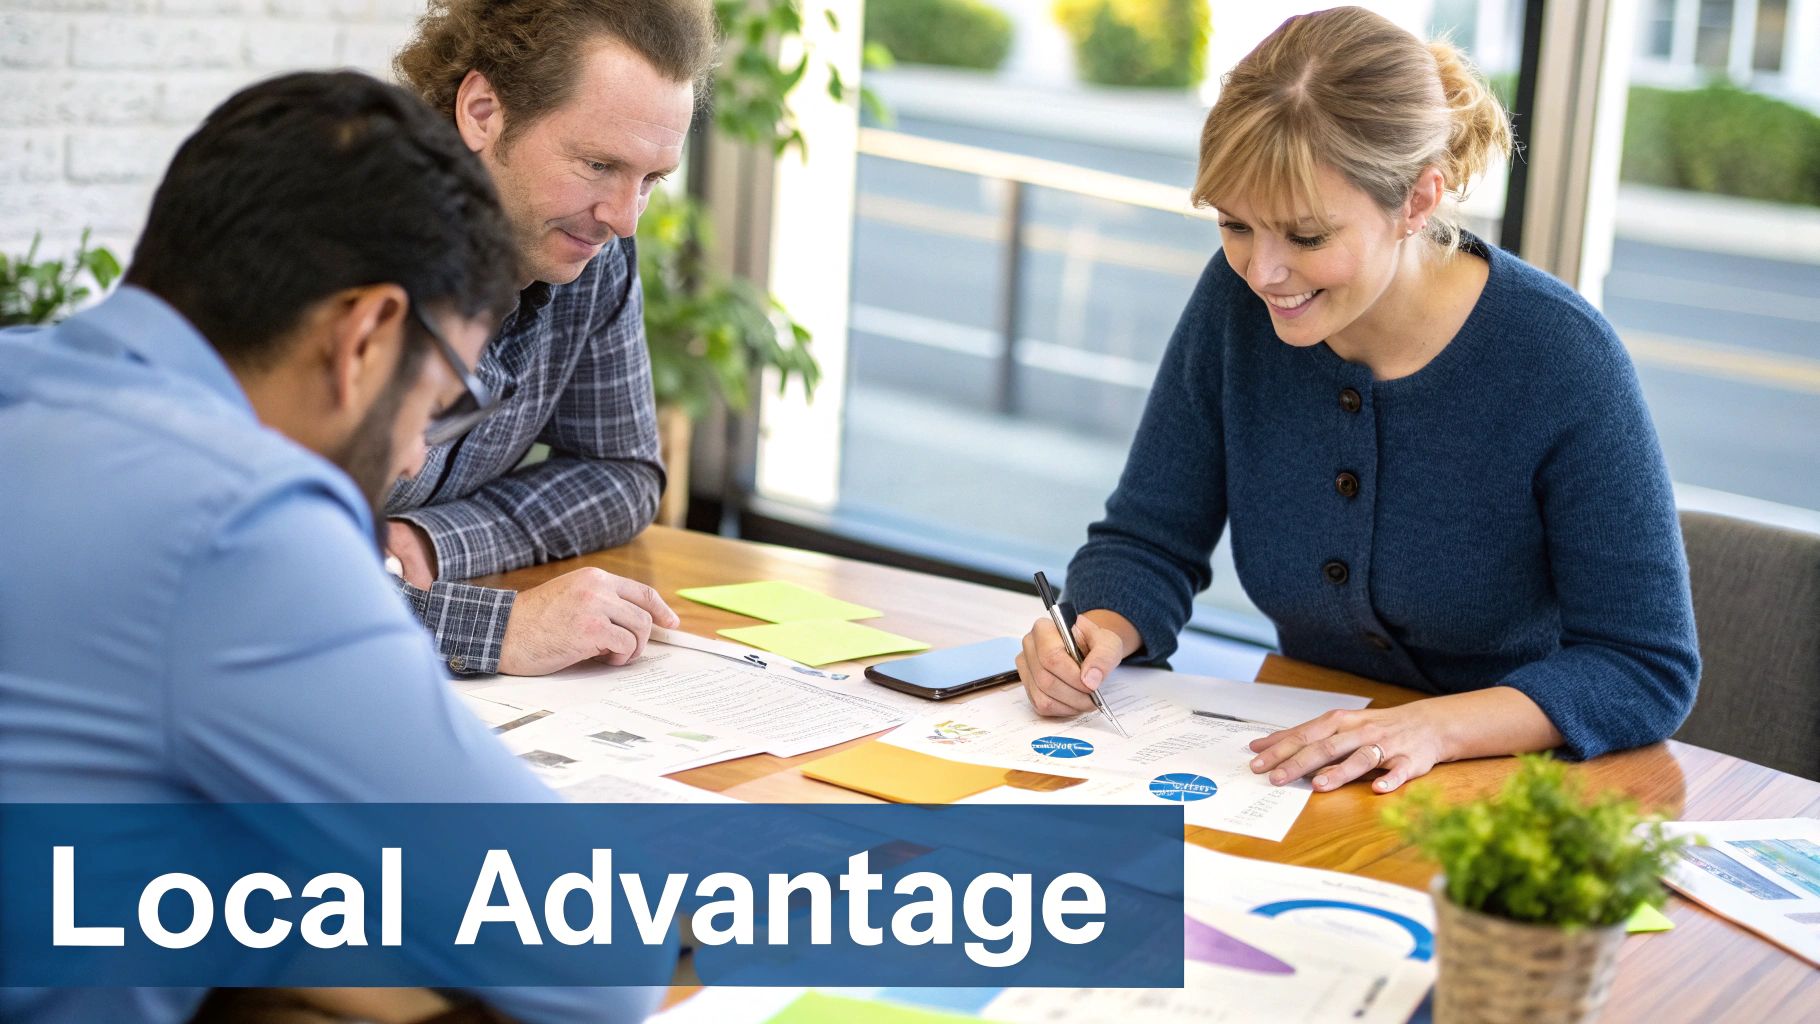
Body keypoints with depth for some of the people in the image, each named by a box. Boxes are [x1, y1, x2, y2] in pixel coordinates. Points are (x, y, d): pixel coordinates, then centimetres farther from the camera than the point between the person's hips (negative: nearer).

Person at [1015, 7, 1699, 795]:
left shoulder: (1562, 361, -20)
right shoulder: (1239, 302, -8)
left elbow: (1651, 666, -16)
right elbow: (1146, 543, 3)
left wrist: (1437, 727, -31)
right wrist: (1102, 635, -19)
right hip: (1299, 784, 4)